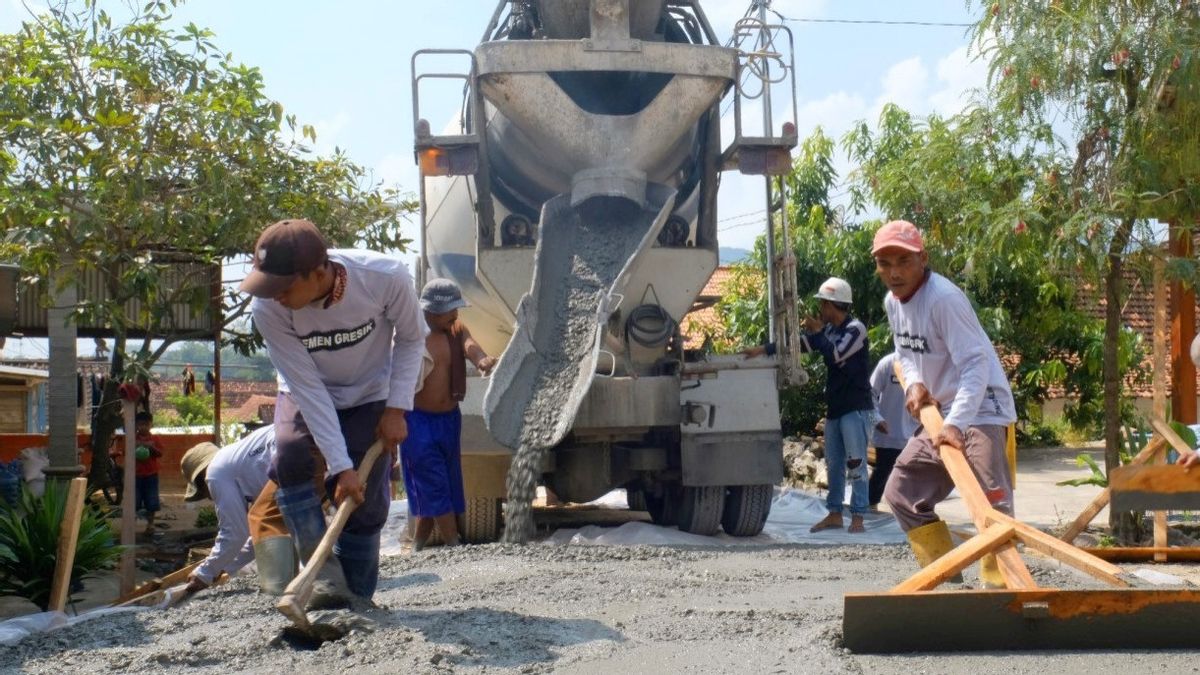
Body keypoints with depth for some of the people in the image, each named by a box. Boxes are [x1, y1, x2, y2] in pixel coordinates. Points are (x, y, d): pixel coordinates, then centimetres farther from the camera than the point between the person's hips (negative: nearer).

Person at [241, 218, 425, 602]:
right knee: (291, 459, -26)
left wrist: (396, 409, -18)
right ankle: (327, 579, -17)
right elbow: (307, 387, -27)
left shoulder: (387, 278, -33)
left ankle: (356, 597, 9)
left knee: (365, 499, -8)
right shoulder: (267, 309, -31)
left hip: (371, 396, 0)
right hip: (306, 396, 1)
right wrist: (340, 466, -29)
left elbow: (411, 339, -12)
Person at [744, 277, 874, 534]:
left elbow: (836, 354, -22)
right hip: (834, 408, 8)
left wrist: (818, 332, -9)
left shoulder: (856, 329, -10)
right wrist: (764, 349, -3)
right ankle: (834, 514, 17)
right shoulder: (829, 329, 13)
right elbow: (799, 344, 7)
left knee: (856, 464, -7)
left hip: (856, 409, -8)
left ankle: (857, 517, -5)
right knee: (834, 464, 10)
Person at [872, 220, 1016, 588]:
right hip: (939, 412, 9)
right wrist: (914, 383, -3)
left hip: (980, 409, -9)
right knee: (901, 492, 12)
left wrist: (956, 424, -37)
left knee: (990, 502, -21)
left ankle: (998, 584, -14)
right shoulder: (892, 302, 5)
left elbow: (975, 364, -28)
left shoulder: (944, 298, -22)